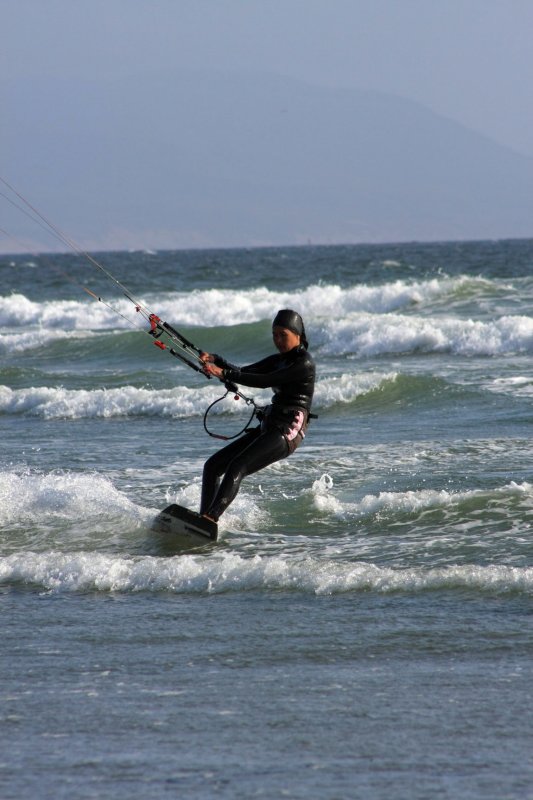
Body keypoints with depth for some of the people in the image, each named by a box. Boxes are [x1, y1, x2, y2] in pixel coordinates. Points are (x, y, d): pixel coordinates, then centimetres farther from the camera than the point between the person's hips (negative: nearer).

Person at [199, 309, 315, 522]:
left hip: (288, 432, -10)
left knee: (237, 466, -28)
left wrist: (225, 374, -22)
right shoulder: (277, 360, 18)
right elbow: (242, 373, 11)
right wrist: (215, 360, -7)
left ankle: (210, 518, -40)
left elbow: (266, 381, -18)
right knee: (213, 465, 1)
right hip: (268, 427, 10)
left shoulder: (304, 363, -9)